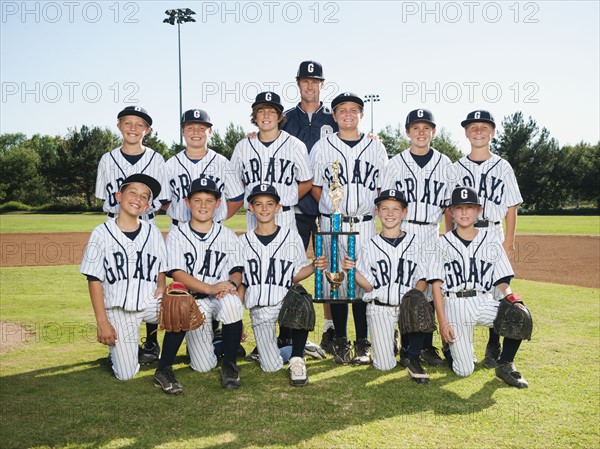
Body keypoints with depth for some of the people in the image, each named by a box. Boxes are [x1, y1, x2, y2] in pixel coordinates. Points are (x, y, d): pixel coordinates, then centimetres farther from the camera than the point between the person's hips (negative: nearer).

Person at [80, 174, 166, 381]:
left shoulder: (153, 232, 6)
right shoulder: (102, 233, -3)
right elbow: (94, 280, -3)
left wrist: (161, 288, -11)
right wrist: (102, 322, -8)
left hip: (150, 302, 2)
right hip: (118, 309, -2)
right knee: (126, 374, -8)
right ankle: (118, 347, 26)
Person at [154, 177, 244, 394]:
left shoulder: (228, 235, 11)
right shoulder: (176, 235, 2)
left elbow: (237, 271, 7)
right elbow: (178, 274, -9)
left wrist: (231, 284, -20)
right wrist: (211, 288, -25)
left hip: (221, 297, 2)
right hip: (193, 299, -2)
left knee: (231, 302, -37)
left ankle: (229, 365, -17)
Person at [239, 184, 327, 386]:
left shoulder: (292, 236, 6)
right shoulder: (243, 241, 10)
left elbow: (295, 276, 4)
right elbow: (240, 283, 10)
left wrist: (315, 266, -14)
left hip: (286, 300, -1)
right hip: (259, 309, 1)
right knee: (272, 367, -10)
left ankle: (297, 358, -18)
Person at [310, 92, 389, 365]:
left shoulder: (376, 148, 10)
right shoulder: (322, 147, 6)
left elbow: (382, 188, 11)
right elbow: (315, 187, 10)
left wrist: (368, 208, 0)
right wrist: (333, 208, 3)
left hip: (365, 224, 1)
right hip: (332, 224, 0)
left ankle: (362, 344, 10)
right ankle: (340, 342, 13)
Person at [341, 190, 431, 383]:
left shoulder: (414, 242, 7)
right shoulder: (370, 246, 6)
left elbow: (422, 278, 3)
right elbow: (368, 286, 1)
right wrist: (352, 270, -16)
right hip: (379, 308, 0)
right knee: (385, 366, -7)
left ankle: (413, 360, -12)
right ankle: (386, 341, 31)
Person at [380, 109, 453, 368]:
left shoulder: (444, 164, 8)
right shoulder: (396, 163, 5)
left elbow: (449, 205, 9)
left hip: (431, 234, 1)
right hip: (402, 232, -1)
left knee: (430, 290, 3)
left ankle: (427, 347, 14)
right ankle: (406, 347, 9)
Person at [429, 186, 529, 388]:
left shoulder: (490, 240, 8)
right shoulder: (444, 243, 3)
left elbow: (503, 282, 6)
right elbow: (436, 284, 0)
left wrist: (511, 298, -17)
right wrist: (442, 322, -8)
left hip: (484, 302, 2)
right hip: (455, 305, -2)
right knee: (464, 371, -6)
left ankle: (504, 364, -4)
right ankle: (450, 344, 29)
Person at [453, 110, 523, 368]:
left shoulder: (502, 167, 6)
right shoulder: (457, 168, 9)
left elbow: (511, 209, 4)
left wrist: (509, 242, -3)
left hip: (492, 236, -1)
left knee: (495, 291, 0)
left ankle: (493, 350, 12)